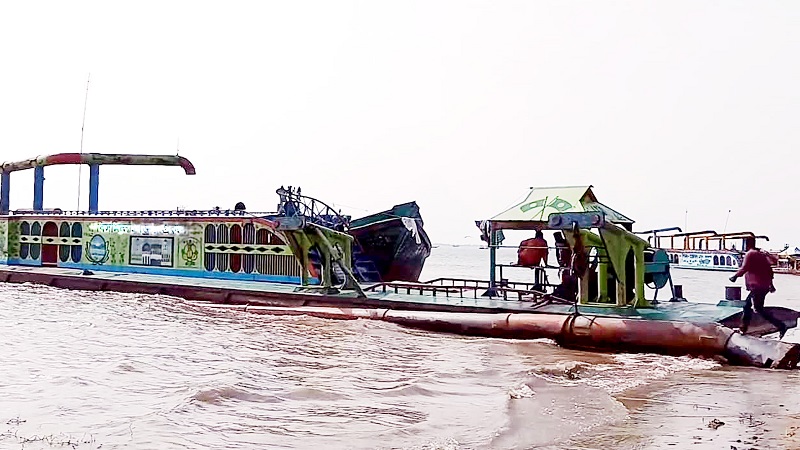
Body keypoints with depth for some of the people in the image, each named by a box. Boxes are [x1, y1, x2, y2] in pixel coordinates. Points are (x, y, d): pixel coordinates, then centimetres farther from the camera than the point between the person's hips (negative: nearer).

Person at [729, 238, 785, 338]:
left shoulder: (749, 254, -10)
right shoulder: (761, 254, 16)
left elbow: (744, 269, -17)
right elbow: (769, 269, 19)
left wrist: (734, 276, -2)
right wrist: (770, 283, 24)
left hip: (757, 286, -9)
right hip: (764, 286, 9)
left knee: (758, 309, -7)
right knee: (747, 305, 17)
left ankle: (780, 326, -13)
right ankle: (743, 328, 21)